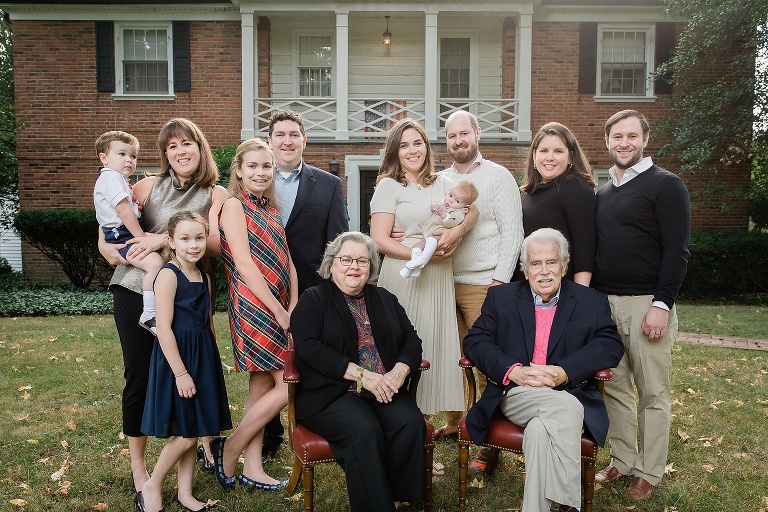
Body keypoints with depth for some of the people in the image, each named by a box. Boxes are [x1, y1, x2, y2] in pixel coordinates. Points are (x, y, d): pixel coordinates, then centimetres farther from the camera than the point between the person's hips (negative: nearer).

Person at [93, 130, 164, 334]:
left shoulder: (120, 180, 25)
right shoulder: (111, 177, -9)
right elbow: (124, 211, -18)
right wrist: (142, 237, -18)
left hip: (131, 236, 11)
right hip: (121, 238, -11)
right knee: (156, 263, -29)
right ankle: (149, 315, -26)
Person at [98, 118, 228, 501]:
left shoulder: (215, 195, 3)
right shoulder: (148, 185, 7)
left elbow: (217, 243, -12)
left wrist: (166, 239, -22)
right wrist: (108, 247, -9)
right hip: (136, 287, 1)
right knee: (139, 374, 5)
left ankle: (207, 441, 32)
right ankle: (138, 464, 23)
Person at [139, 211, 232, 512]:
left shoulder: (204, 278, 9)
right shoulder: (169, 274, -14)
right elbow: (164, 327, -18)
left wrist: (211, 362, 15)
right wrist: (180, 372, -19)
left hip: (203, 358, 7)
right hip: (175, 358, -7)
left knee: (193, 432, 13)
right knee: (185, 435, -2)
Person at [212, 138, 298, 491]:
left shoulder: (270, 210, 17)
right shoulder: (234, 205, -6)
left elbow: (287, 261, 12)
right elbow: (244, 264, -14)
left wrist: (293, 306, -2)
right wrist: (279, 311, -14)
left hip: (278, 309, 8)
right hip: (254, 308, -8)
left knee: (262, 386, 10)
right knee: (289, 385, -8)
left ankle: (252, 469, 18)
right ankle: (228, 451, 7)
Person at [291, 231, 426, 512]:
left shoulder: (385, 299, 19)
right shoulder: (313, 299, 5)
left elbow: (411, 340, 12)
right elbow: (309, 347, -10)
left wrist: (398, 373, -10)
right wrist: (362, 375, -16)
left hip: (386, 390, 4)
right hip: (332, 393, -4)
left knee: (411, 424, -24)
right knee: (365, 433, -31)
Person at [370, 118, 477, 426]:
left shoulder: (441, 183, 15)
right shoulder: (388, 185, 0)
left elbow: (471, 210, -1)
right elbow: (379, 239, -8)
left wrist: (456, 231, -21)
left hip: (438, 279, 5)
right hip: (402, 276, -4)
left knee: (435, 342, 6)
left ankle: (425, 411, 18)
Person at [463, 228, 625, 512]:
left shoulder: (592, 301, 13)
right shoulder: (501, 297, 13)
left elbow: (611, 345, 0)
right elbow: (475, 340, 4)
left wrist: (564, 372, -16)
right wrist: (513, 370, -15)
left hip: (571, 393, 0)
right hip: (516, 394, 0)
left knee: (540, 429, -34)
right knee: (565, 408, -32)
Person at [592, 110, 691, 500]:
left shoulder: (665, 185, -3)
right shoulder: (602, 193, 15)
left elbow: (677, 252, -9)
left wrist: (661, 304, -16)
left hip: (646, 303, -5)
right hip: (604, 302, 6)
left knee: (652, 393, 4)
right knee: (614, 387, 10)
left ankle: (650, 472, 16)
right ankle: (623, 460, 23)